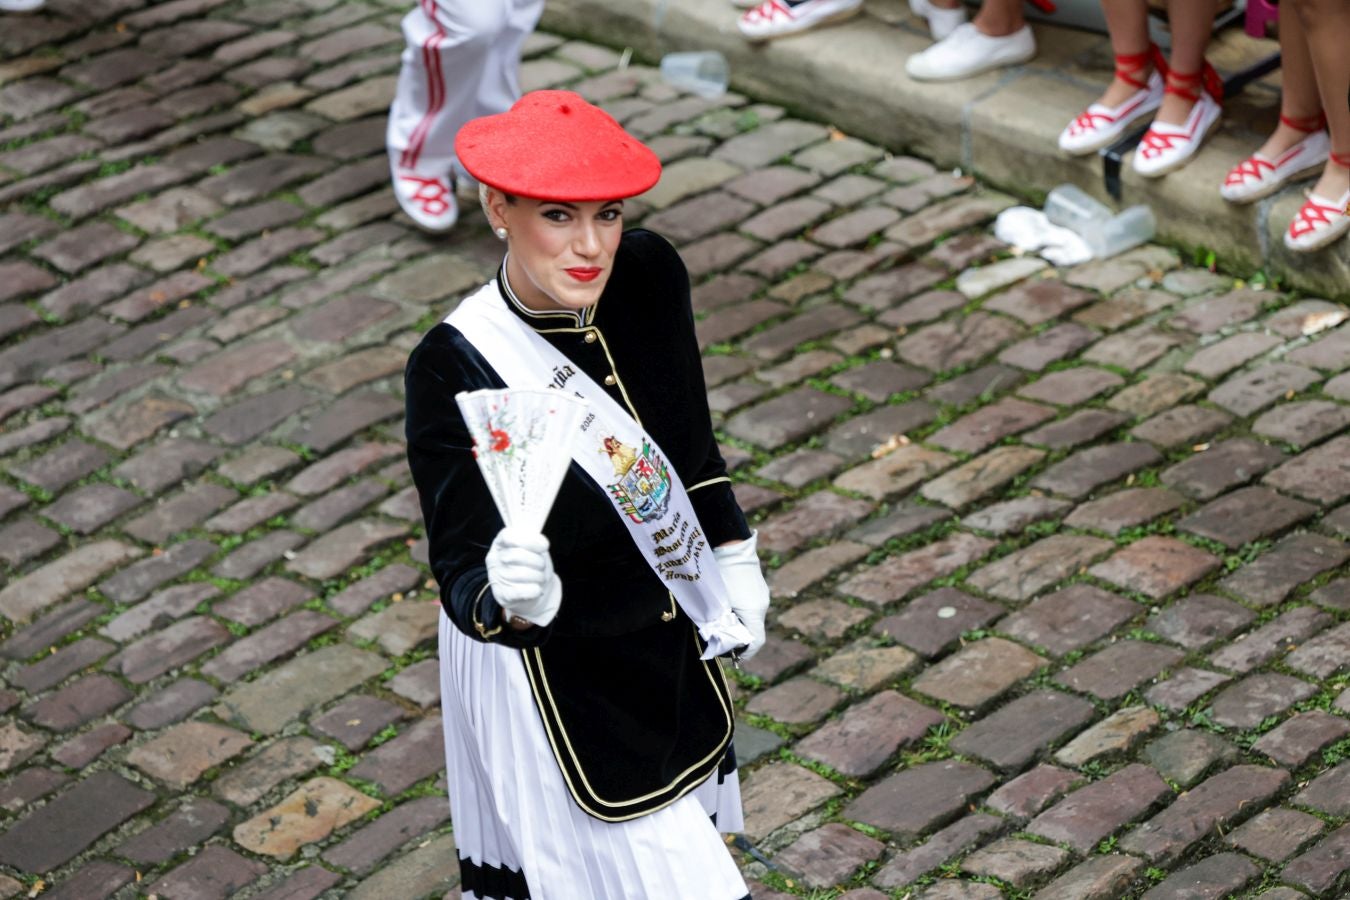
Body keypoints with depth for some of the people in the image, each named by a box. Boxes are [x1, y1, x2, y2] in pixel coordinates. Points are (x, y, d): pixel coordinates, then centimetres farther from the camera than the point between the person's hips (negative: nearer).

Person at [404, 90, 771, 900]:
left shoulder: (649, 274, -14)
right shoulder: (454, 369, -29)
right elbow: (464, 579, -29)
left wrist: (734, 555, 13)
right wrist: (507, 598, -51)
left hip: (672, 642, 6)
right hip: (554, 670, -6)